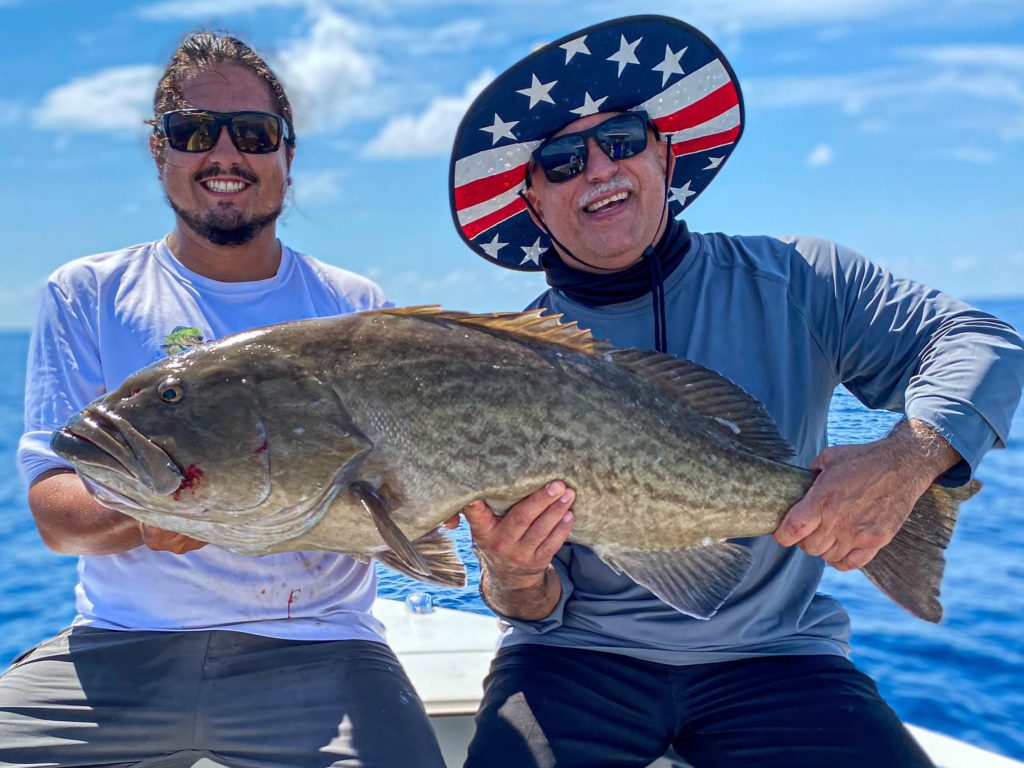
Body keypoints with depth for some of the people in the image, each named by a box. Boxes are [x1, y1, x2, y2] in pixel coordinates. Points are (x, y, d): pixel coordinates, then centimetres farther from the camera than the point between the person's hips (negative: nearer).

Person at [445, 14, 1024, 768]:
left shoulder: (795, 283, -2)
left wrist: (908, 461, -27)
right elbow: (535, 608, 0)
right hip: (581, 656, 0)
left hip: (774, 652, 1)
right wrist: (512, 578, -25)